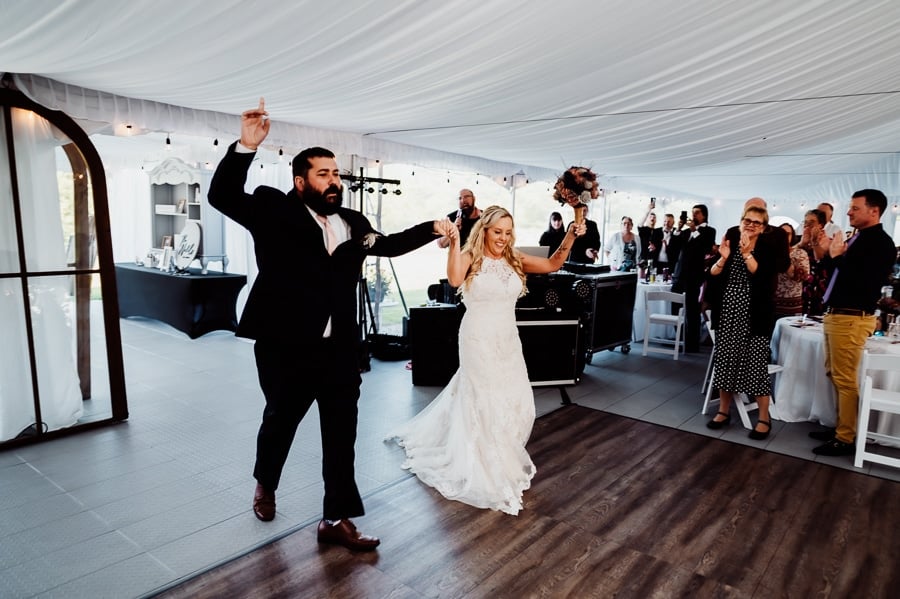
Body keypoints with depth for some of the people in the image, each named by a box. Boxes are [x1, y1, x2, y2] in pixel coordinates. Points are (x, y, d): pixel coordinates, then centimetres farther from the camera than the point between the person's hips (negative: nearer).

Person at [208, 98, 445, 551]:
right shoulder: (274, 210, -4)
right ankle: (265, 484, 48)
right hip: (286, 348, -3)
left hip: (341, 349, 4)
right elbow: (222, 196, -16)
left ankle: (336, 519, 22)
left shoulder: (354, 224, 9)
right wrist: (245, 147, -28)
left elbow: (387, 244, 26)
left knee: (342, 434, 7)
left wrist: (432, 229, 22)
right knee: (279, 422, 18)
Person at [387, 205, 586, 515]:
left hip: (508, 340, 5)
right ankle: (490, 470, 21)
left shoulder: (515, 259, 5)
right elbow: (455, 279, -30)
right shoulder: (471, 257, -10)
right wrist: (454, 243, -35)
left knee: (518, 402, 9)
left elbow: (552, 265, 0)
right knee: (486, 401, 3)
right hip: (479, 339, -5)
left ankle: (503, 459, 36)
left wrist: (570, 237, -11)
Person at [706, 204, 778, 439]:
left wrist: (747, 253, -22)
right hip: (727, 312, 3)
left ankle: (764, 418, 9)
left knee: (756, 364, -3)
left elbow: (761, 277, -16)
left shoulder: (768, 249, 0)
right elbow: (712, 274, -1)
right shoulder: (730, 241, 7)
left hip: (754, 315, -3)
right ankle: (723, 411, 20)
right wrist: (723, 258, -17)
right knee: (725, 361, 7)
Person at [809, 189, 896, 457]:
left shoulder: (881, 242, -11)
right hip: (836, 314, 9)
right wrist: (829, 255, 4)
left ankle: (845, 439, 6)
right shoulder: (855, 239, 13)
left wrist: (837, 257, -14)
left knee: (845, 380, -3)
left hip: (852, 319, -9)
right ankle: (841, 427, 27)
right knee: (834, 375, 15)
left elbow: (863, 283, -22)